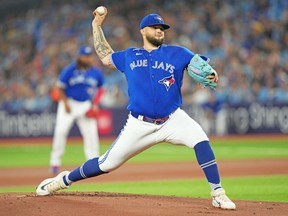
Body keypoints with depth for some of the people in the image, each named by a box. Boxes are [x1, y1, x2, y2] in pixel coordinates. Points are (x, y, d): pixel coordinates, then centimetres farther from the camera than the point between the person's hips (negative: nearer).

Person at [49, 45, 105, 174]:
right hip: (69, 104, -2)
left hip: (86, 106, 2)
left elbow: (100, 89, 13)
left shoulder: (96, 73, -1)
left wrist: (95, 105, 0)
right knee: (61, 131, -11)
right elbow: (59, 88, -3)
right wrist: (66, 103, -15)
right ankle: (55, 162, -1)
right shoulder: (69, 71, -9)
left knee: (91, 133, -8)